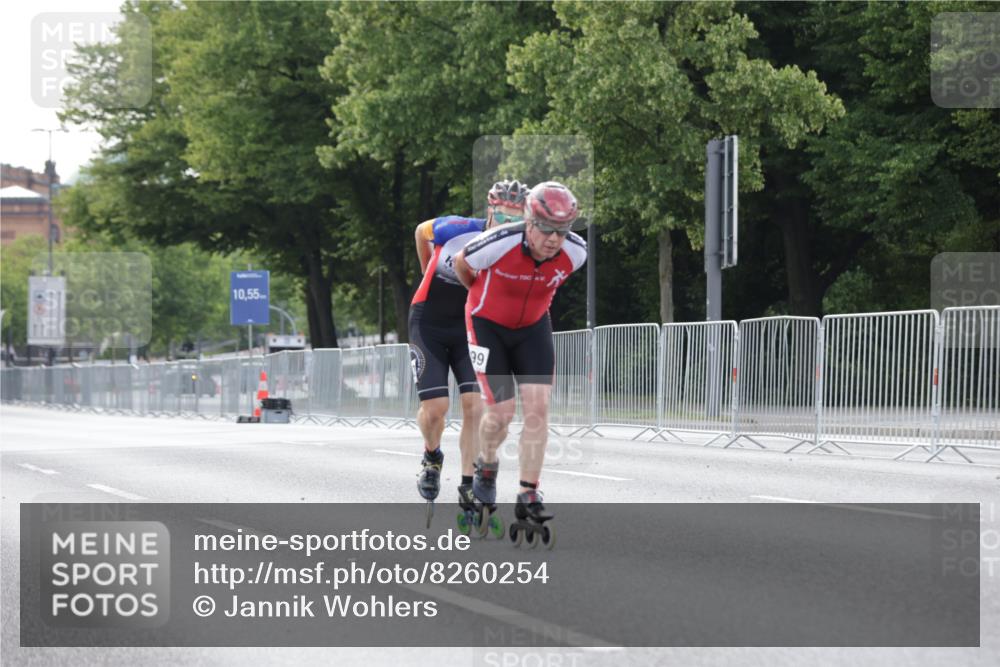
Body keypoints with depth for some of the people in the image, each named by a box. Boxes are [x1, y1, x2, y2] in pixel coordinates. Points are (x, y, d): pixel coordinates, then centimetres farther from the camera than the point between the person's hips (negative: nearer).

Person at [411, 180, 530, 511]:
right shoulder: (457, 230, -20)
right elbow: (421, 232, 3)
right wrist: (429, 273, 16)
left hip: (471, 329, 2)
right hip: (429, 325, -2)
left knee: (475, 406, -13)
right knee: (435, 407, -9)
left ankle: (468, 488, -7)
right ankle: (432, 458, 24)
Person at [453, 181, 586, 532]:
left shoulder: (576, 252, -21)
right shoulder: (499, 243, -32)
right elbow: (461, 263, -8)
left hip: (533, 328, 3)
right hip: (488, 325, -3)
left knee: (538, 408, -10)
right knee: (502, 413, -8)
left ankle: (528, 496, -3)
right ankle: (486, 468, 25)